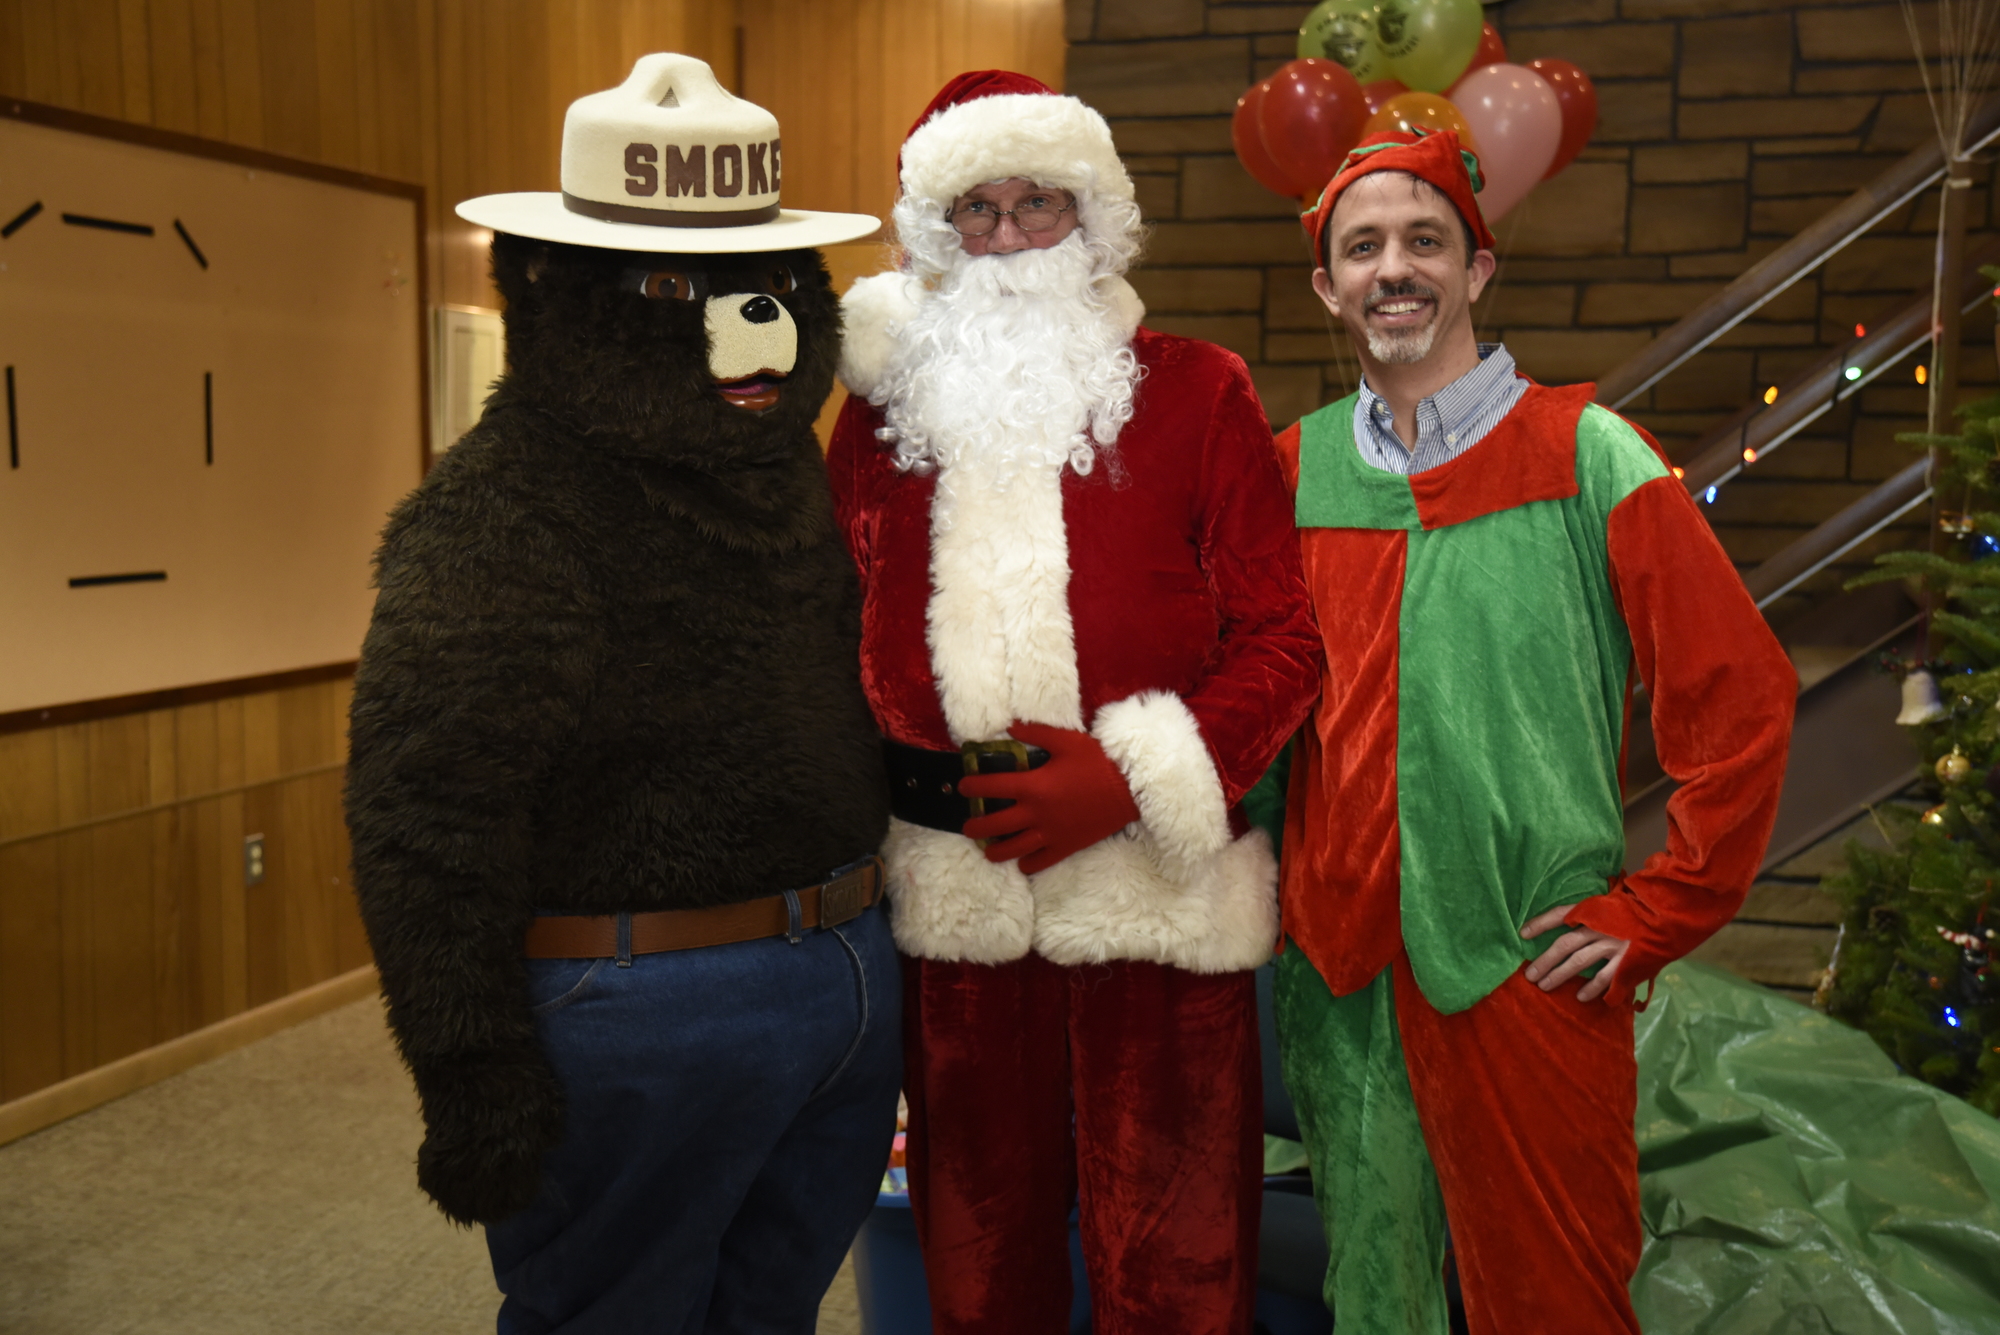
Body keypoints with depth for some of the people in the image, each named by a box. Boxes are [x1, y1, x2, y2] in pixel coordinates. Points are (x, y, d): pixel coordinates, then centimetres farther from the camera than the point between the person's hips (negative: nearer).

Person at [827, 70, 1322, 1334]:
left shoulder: (1196, 391, 2)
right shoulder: (886, 402, 10)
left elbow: (1283, 634, -3)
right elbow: (838, 626, 14)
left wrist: (1136, 779, -14)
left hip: (1154, 881, -2)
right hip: (952, 892, 3)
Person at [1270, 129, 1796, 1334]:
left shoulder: (1584, 454, -5)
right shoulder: (1295, 466, 5)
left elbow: (1741, 694, -5)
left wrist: (1655, 915, -6)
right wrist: (1275, 891, 8)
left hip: (1530, 969, -3)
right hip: (1337, 969, 3)